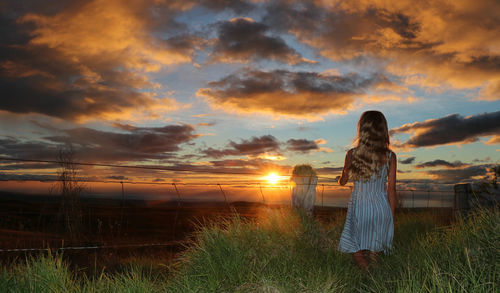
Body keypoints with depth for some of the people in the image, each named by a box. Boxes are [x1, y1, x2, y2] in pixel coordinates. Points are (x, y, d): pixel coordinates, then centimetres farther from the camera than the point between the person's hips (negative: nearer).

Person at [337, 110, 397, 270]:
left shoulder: (352, 154, -7)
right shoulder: (390, 156, -7)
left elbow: (343, 181, 7)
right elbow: (391, 189, -4)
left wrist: (339, 178, 32)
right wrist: (391, 216, 7)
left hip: (359, 207, -1)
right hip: (381, 208, 1)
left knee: (358, 252, 11)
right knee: (374, 251, 17)